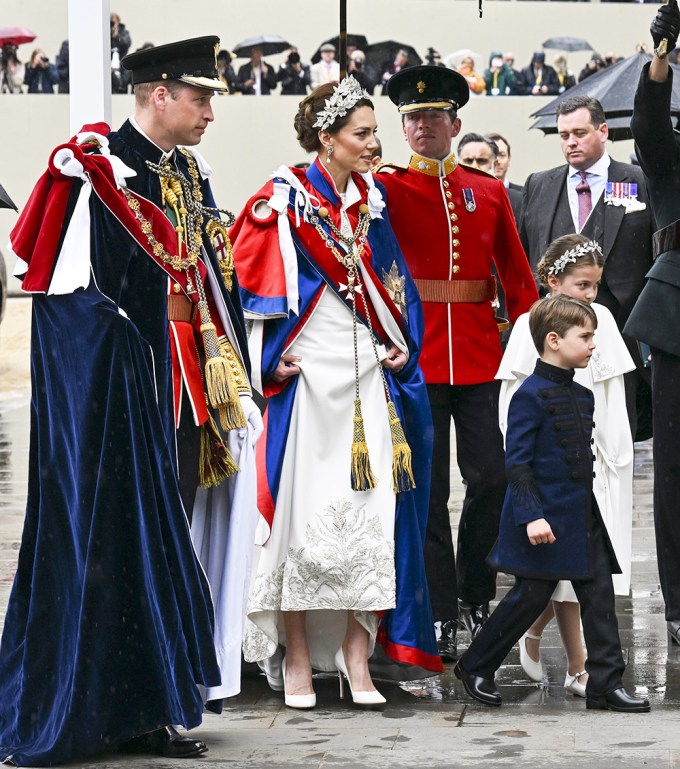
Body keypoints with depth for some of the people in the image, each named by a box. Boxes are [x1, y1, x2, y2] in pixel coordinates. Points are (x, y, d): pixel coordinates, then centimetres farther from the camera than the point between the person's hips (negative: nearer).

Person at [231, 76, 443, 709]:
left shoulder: (371, 200, 12)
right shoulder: (285, 201, -4)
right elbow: (253, 275, -4)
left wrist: (402, 345, 6)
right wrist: (273, 360, -9)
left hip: (369, 375, 5)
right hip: (308, 375, -5)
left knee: (371, 510, 0)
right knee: (303, 508, -3)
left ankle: (356, 652, 6)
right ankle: (297, 656, 7)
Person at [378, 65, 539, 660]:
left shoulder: (489, 192, 10)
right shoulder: (388, 188, 4)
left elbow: (518, 275, 10)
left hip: (480, 359, 2)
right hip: (415, 359, -2)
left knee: (492, 478, 0)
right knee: (427, 490, 1)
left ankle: (476, 594, 21)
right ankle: (441, 614, 8)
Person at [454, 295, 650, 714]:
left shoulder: (582, 396, 11)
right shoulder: (531, 395, -14)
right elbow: (516, 461, -16)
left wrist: (587, 506, 19)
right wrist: (531, 515, -22)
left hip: (582, 516, 8)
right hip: (545, 518, -8)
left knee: (600, 594, 2)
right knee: (530, 597, 0)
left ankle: (607, 683, 6)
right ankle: (475, 667, 18)